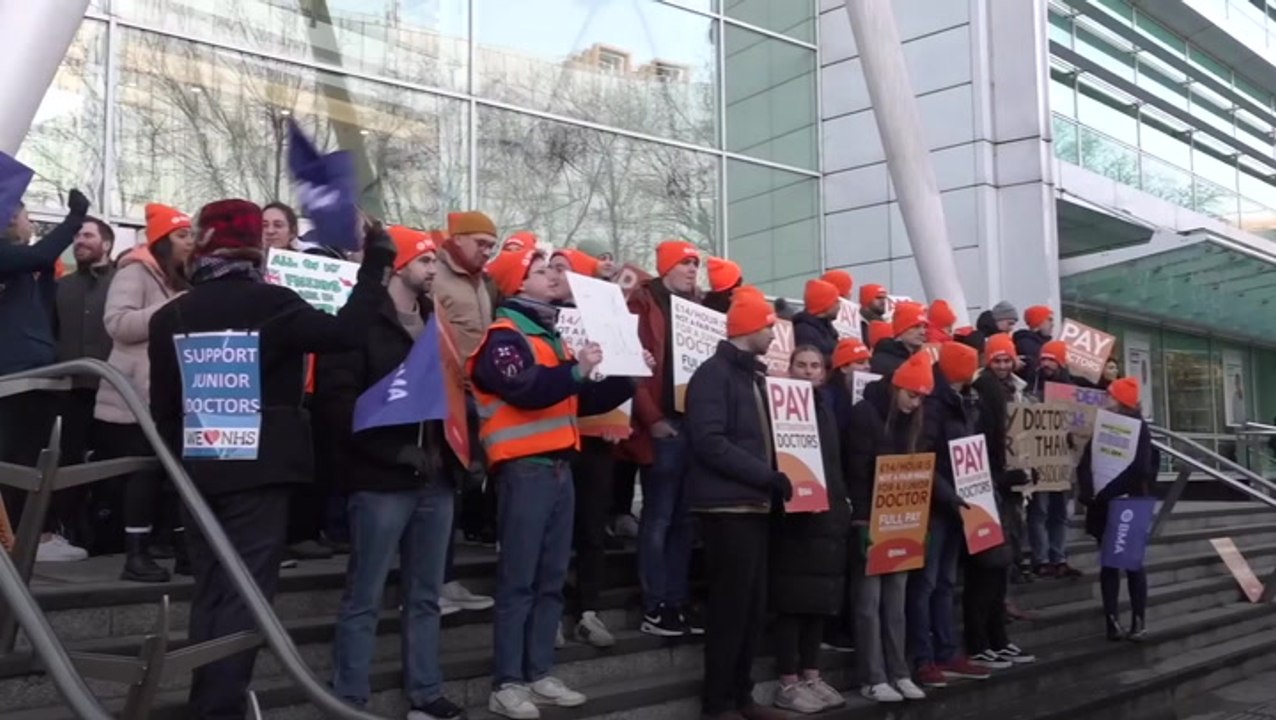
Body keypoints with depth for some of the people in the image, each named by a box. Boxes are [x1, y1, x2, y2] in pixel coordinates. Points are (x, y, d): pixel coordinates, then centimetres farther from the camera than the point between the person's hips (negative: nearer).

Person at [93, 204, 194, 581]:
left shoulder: (180, 280, 19)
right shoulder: (135, 272, -7)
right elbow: (117, 323, -19)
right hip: (140, 395, -8)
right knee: (145, 470, -7)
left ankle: (184, 548, 11)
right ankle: (136, 555, -1)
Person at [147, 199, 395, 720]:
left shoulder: (170, 315, 4)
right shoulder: (270, 303, -11)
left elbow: (161, 407, 8)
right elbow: (346, 333, -19)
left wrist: (175, 464, 19)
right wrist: (375, 263, -12)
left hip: (199, 471, 5)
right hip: (259, 469, -5)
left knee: (210, 591, 15)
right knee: (245, 593, -1)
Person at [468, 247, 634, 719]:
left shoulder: (551, 336, 21)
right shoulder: (504, 335, -6)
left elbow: (584, 400, 22)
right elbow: (526, 390, -22)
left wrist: (628, 378, 13)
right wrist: (575, 370, -19)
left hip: (559, 466, 9)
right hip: (525, 468, -9)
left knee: (551, 579, 10)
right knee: (518, 580, -6)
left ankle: (539, 675, 17)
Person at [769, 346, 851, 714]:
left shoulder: (827, 408, 17)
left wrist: (844, 502, 12)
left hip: (828, 514, 7)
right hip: (793, 515, -7)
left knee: (820, 600, 11)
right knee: (793, 601, -4)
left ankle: (811, 675, 21)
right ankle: (788, 682, 4)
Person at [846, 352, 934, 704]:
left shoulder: (913, 421, 9)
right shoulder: (864, 414, -12)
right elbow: (856, 473, -15)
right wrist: (864, 519, -18)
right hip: (869, 521, -6)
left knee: (896, 600, 10)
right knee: (870, 601, -1)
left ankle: (898, 673, 17)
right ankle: (872, 678, 5)